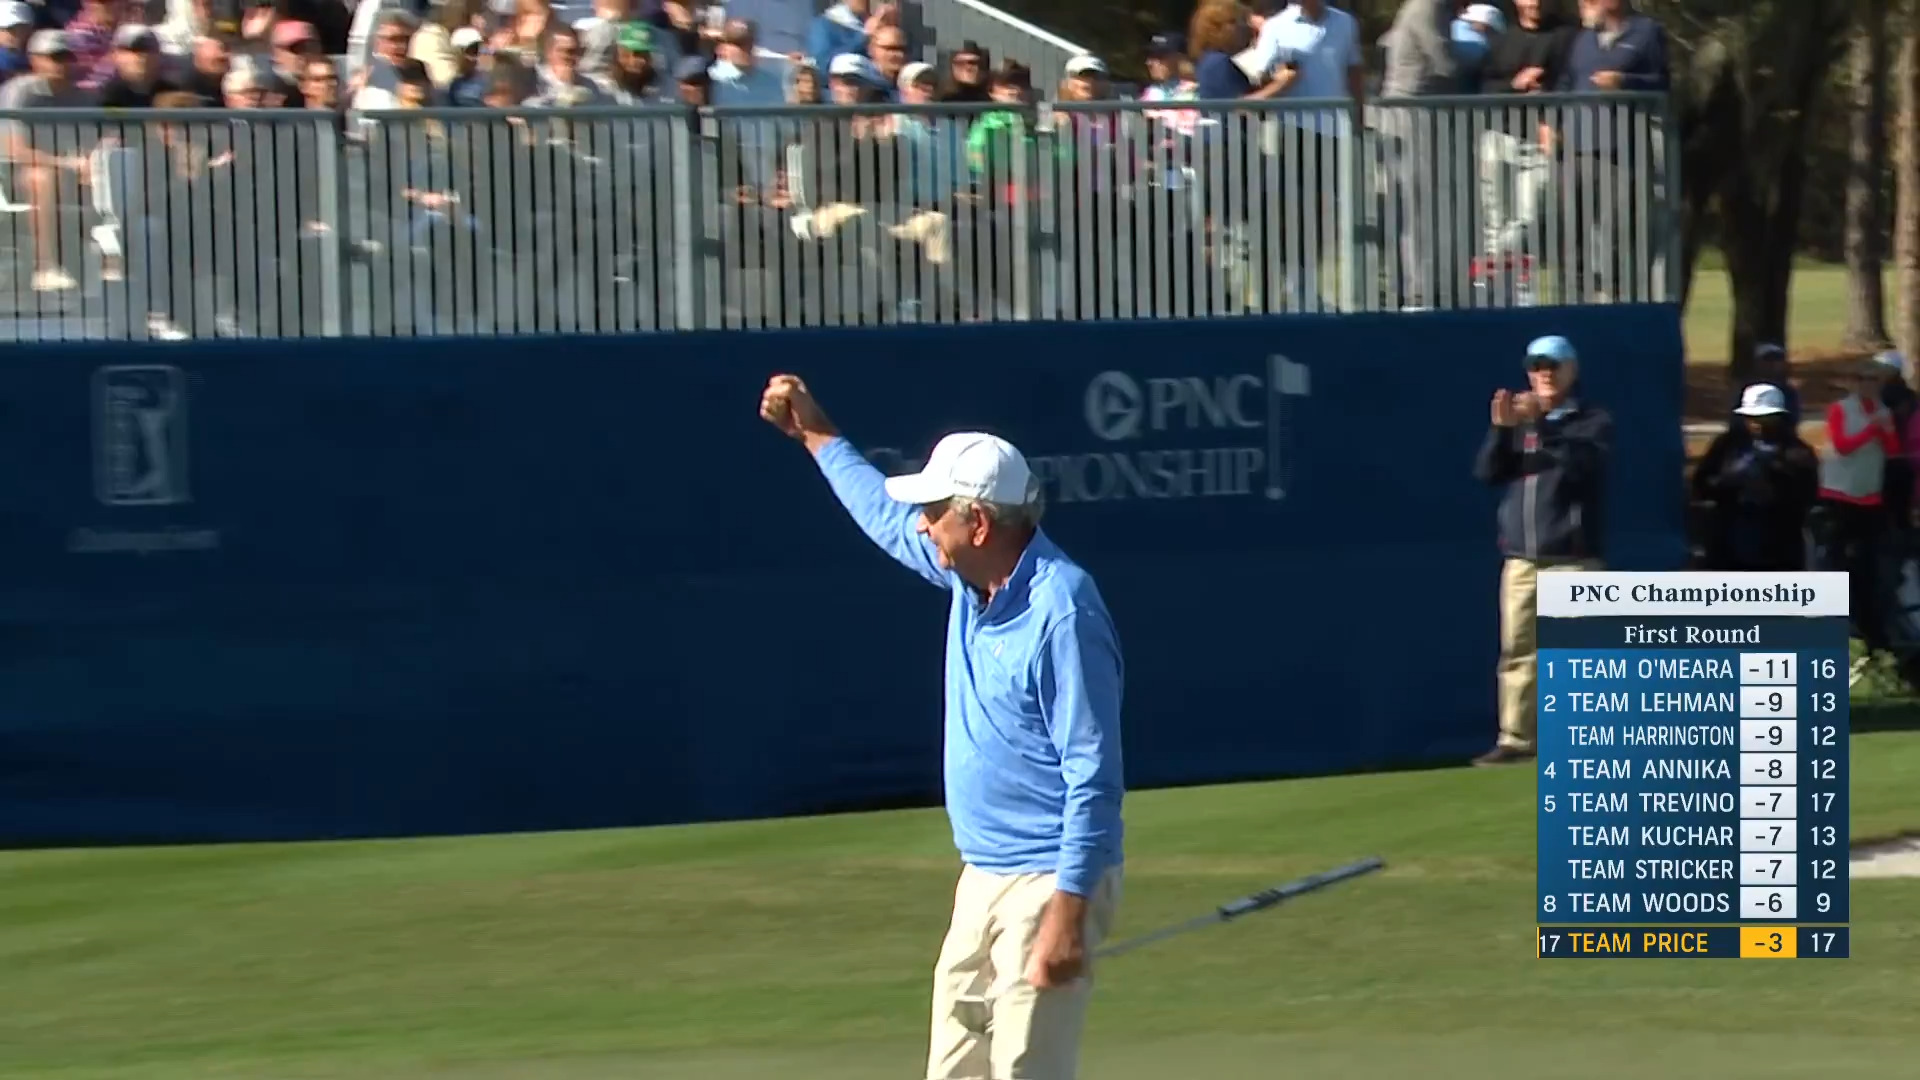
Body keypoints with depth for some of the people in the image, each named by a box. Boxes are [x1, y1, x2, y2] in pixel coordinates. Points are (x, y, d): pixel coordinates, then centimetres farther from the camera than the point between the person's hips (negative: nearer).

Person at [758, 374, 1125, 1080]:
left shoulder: (1061, 613, -21)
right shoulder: (970, 576, 6)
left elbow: (1092, 774, -23)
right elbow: (887, 516, 30)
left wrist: (1068, 912, -26)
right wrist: (815, 434, 38)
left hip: (1048, 884, -10)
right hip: (982, 881, 10)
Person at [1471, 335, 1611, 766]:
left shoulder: (1593, 423, 3)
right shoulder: (1520, 421, 17)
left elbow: (1583, 462, -18)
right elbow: (1488, 472, 6)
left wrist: (1541, 425, -27)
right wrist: (1501, 429, -10)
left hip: (1572, 558, -5)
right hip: (1521, 560, 5)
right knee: (1517, 651, 4)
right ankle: (1515, 739, 7)